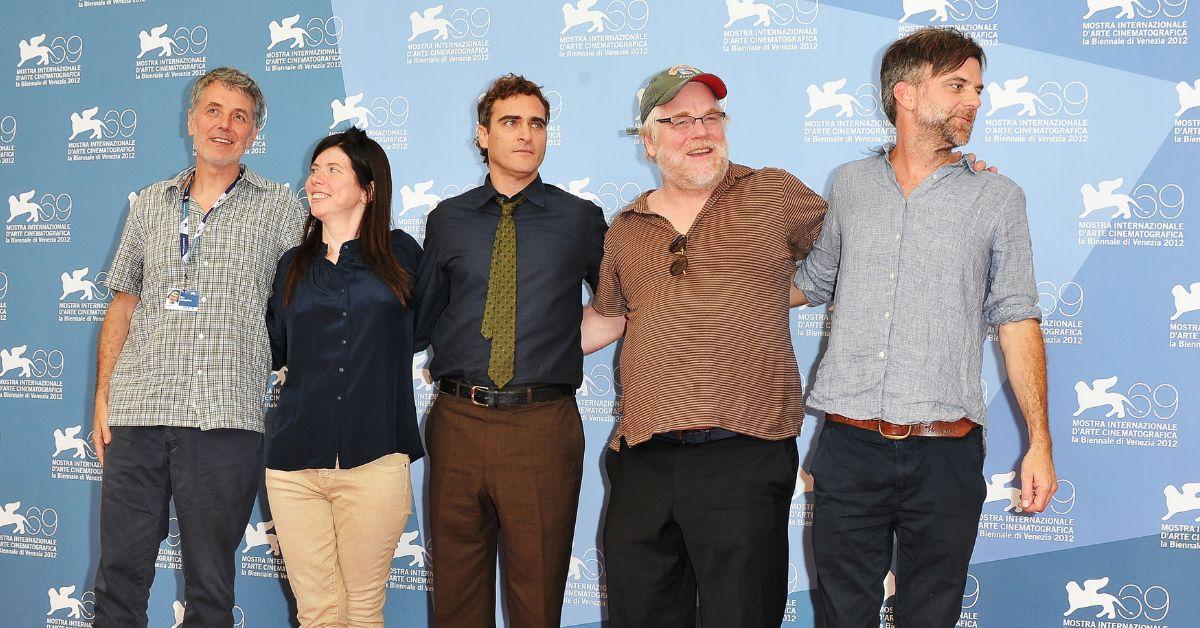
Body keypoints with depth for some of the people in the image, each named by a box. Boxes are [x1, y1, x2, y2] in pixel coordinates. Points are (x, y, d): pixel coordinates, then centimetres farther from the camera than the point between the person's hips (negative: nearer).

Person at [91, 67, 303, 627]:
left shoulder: (278, 208, 6)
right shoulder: (150, 204, 15)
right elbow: (122, 306, 17)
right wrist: (102, 397, 9)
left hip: (223, 418, -3)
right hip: (136, 412, 3)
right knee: (118, 573, 5)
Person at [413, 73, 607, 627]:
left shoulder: (581, 219, 5)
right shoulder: (447, 220, 9)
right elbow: (423, 319, 15)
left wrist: (566, 340, 2)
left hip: (544, 424, -2)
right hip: (458, 420, 2)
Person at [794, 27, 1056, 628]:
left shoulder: (996, 198, 5)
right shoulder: (850, 184, 10)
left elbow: (1016, 320, 2)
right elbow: (814, 282, 23)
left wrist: (1040, 442, -2)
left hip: (945, 456, -1)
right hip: (849, 448, 1)